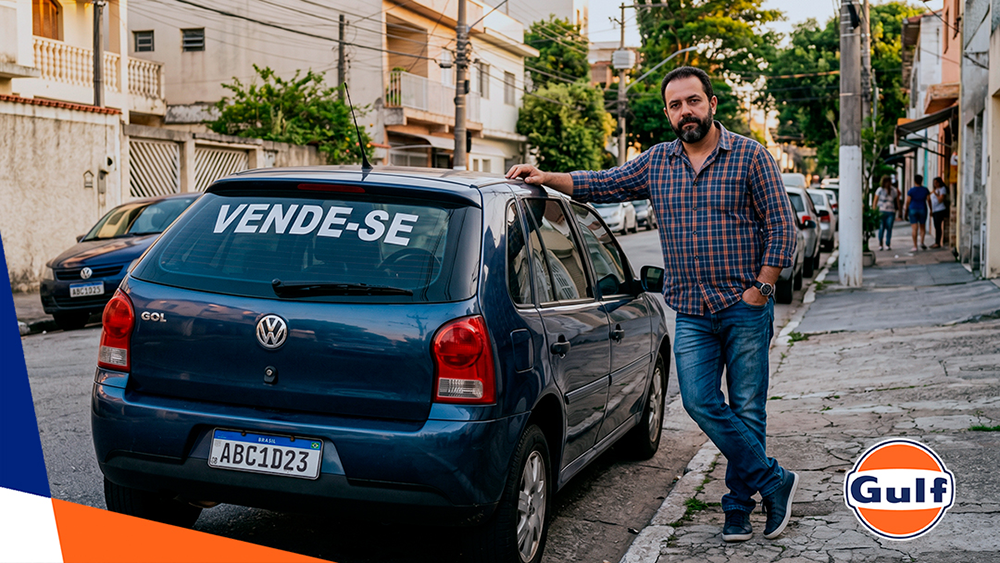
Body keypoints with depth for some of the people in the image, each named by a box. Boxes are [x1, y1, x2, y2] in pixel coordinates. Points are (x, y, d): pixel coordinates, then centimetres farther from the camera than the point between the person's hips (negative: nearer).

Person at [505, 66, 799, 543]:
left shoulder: (749, 156, -2)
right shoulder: (656, 162, 10)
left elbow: (781, 226, -2)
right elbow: (602, 185, 15)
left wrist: (760, 289, -8)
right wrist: (547, 177, 2)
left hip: (745, 309, -3)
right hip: (691, 314, 3)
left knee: (746, 409, 1)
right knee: (700, 401, -9)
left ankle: (739, 505, 15)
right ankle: (774, 482, 5)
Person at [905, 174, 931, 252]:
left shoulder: (911, 190, -7)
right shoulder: (925, 190, 0)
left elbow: (908, 201, -6)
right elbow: (928, 200, 3)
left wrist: (906, 210, 6)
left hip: (913, 209, -2)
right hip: (922, 209, 2)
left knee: (914, 228, -3)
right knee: (922, 227, 16)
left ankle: (915, 246, -5)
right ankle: (922, 242, -2)